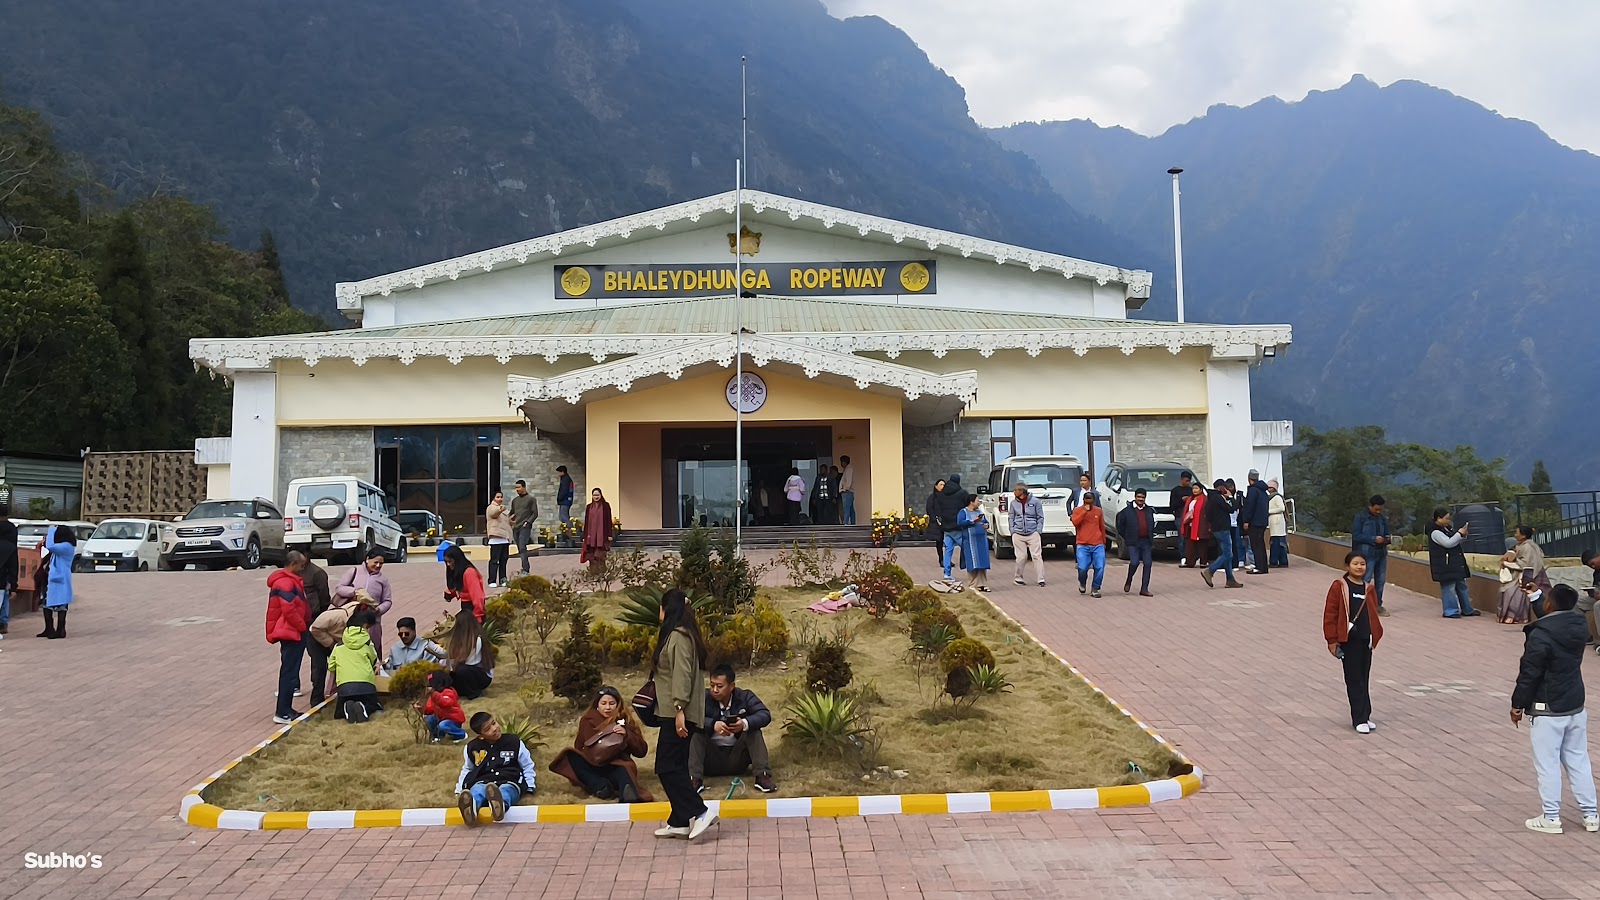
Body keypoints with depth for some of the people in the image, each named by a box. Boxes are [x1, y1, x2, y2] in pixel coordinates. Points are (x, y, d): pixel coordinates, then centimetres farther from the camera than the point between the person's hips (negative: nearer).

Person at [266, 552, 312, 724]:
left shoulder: (289, 580, 17)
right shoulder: (286, 583, -17)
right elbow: (289, 610, -24)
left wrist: (303, 626, 15)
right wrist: (303, 626, -13)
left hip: (293, 632, 11)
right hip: (291, 633, -11)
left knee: (290, 671, 14)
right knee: (289, 672, -8)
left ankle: (285, 709, 20)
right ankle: (282, 713, -6)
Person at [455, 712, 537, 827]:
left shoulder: (514, 742, 8)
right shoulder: (472, 747, 11)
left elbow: (527, 766, 16)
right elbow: (466, 770, 27)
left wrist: (529, 788, 5)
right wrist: (459, 791, 16)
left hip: (509, 783, -1)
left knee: (505, 791, -38)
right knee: (476, 791, -36)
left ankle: (499, 804, -74)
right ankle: (471, 809, -70)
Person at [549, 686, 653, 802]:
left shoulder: (626, 721, 5)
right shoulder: (588, 720, 10)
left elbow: (642, 751, 0)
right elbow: (578, 748, 3)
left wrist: (627, 735, -15)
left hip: (617, 767, -2)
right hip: (592, 768, 2)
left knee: (623, 772, -37)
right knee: (572, 756, -25)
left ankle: (629, 795, -69)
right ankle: (601, 787, -39)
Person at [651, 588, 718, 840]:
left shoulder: (678, 636, -13)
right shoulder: (681, 635, 17)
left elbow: (682, 675, -21)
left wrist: (679, 709, -24)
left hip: (677, 714, -10)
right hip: (676, 713, 10)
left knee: (667, 767, -9)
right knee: (676, 767, 11)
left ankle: (700, 812, -10)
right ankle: (679, 822, 14)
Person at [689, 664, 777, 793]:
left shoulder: (745, 697, -3)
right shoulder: (704, 698, -8)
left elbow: (765, 714, -16)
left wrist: (745, 723, -35)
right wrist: (713, 725, -39)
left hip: (737, 758, 1)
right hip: (712, 758, -1)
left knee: (754, 732, -19)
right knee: (697, 733, -23)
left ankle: (762, 776, -25)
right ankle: (695, 779, -30)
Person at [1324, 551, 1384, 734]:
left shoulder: (1369, 589, 10)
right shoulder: (1339, 586, -7)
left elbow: (1373, 614, 18)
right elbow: (1330, 614, -9)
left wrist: (1375, 636, 11)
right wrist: (1332, 640, -11)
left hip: (1366, 640, 6)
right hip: (1349, 640, -5)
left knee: (1364, 679, 12)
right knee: (1354, 679, -2)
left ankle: (1364, 716, 22)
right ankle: (1359, 718, 2)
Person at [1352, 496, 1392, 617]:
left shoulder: (1383, 518, 10)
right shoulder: (1360, 517, -7)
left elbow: (1386, 533, 20)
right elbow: (1356, 535, -11)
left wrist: (1387, 539, -5)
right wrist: (1374, 539, -18)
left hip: (1381, 553, 6)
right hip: (1367, 554, -6)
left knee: (1380, 580, 11)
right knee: (1365, 580, -6)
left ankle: (1378, 605, 22)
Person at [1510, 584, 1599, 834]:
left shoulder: (1540, 635, -21)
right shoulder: (1579, 626, -1)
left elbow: (1529, 674, -17)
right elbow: (1555, 620, 22)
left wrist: (1518, 704, -6)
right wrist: (1536, 595, 28)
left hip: (1547, 710, -7)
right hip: (1575, 706, 7)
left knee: (1547, 764, 2)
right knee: (1578, 760, 16)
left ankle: (1550, 818, 8)